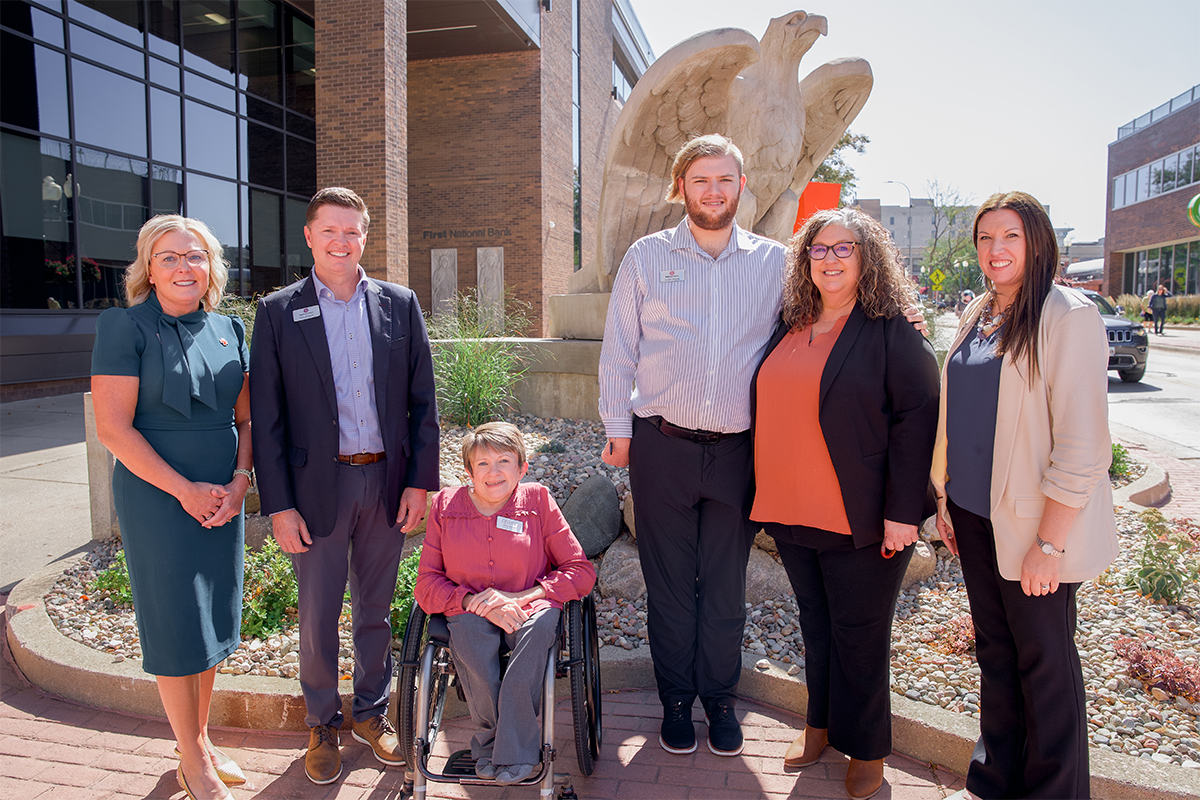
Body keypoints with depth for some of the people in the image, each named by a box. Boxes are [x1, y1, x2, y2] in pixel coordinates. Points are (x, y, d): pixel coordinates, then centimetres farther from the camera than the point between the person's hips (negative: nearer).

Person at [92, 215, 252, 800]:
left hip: (222, 499, 5)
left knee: (213, 620, 13)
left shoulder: (229, 329, 6)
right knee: (176, 625, 5)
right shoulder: (125, 326, -8)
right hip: (157, 497, -5)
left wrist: (238, 482, -5)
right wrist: (186, 491, -14)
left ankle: (203, 741, 32)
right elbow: (114, 428, -13)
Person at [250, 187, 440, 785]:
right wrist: (278, 505, -7)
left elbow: (422, 400, 5)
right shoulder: (277, 312, -1)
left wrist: (420, 481, -1)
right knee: (317, 617, 11)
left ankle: (371, 713, 35)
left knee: (375, 610, 16)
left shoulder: (399, 304, 4)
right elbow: (266, 417, -3)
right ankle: (322, 724, 32)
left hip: (387, 482, 2)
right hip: (317, 486, -1)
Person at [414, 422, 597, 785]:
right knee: (468, 629, -34)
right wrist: (474, 600, -16)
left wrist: (518, 598, -14)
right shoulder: (445, 506, 6)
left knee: (541, 622, -34)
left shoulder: (538, 501, 2)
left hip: (529, 607, 0)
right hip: (470, 611, 1)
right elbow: (426, 585, 3)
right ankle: (490, 737, -15)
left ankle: (514, 753, -25)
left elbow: (581, 571, -2)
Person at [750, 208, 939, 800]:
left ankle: (866, 749, 26)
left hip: (859, 521, -5)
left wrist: (902, 512, -17)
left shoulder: (891, 333, -8)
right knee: (815, 625, 19)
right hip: (792, 513, 6)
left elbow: (917, 417, -13)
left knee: (859, 636, 7)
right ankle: (820, 723, 37)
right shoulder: (790, 329, 10)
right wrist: (769, 498, 13)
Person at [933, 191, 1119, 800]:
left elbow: (1082, 445, -17)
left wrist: (1049, 543, -19)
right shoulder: (976, 317, 9)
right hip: (973, 515, 7)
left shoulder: (1068, 316, -13)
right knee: (994, 651, 17)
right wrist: (946, 500, 13)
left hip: (1034, 524, -7)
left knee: (1044, 662, 8)